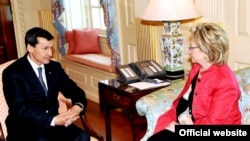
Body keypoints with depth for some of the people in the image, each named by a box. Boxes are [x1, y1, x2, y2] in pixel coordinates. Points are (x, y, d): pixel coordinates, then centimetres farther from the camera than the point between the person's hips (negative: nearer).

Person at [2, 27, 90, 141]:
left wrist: (78, 106, -21)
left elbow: (74, 90, 5)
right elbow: (19, 108, -20)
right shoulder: (13, 73, -10)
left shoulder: (54, 67, 8)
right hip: (24, 127, -5)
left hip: (53, 122, 5)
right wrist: (53, 120, -33)